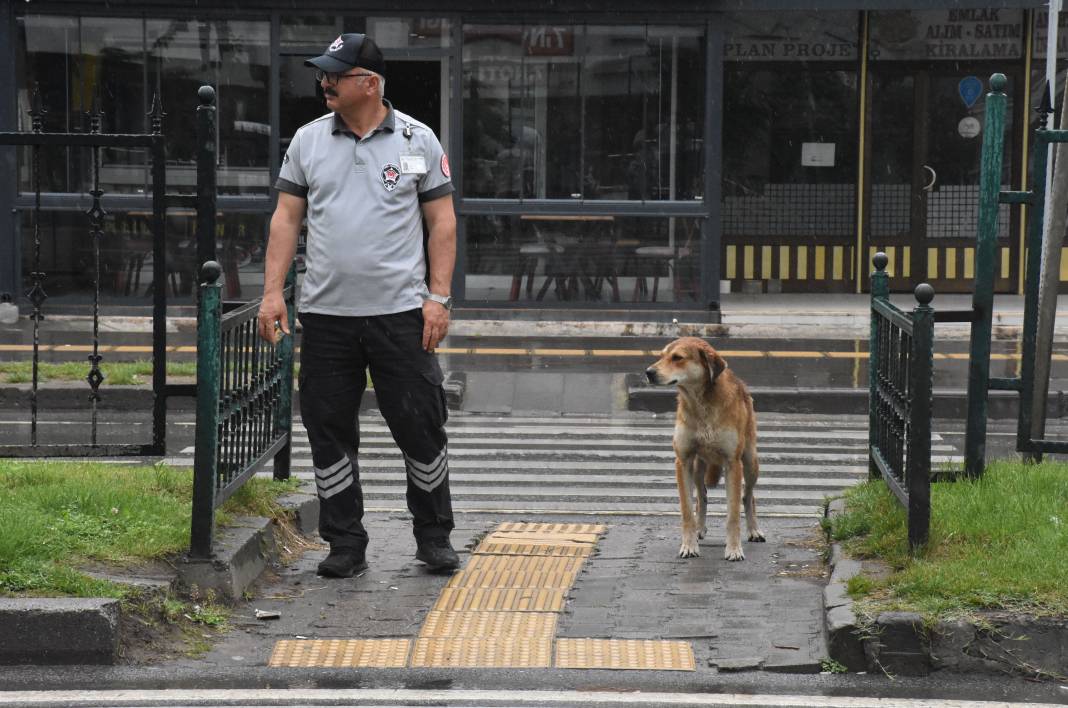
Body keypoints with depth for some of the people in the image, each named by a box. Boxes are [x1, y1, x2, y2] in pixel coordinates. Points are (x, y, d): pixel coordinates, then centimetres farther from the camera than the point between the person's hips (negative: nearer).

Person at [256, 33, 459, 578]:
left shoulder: (417, 140, 2)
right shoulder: (308, 141, 7)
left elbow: (442, 222, 3)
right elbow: (286, 218, 8)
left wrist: (438, 297, -5)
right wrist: (272, 291, -1)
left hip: (400, 312, -2)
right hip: (326, 313, 2)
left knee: (420, 426, 0)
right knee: (329, 430, 4)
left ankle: (434, 537, 15)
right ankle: (345, 545, 13)